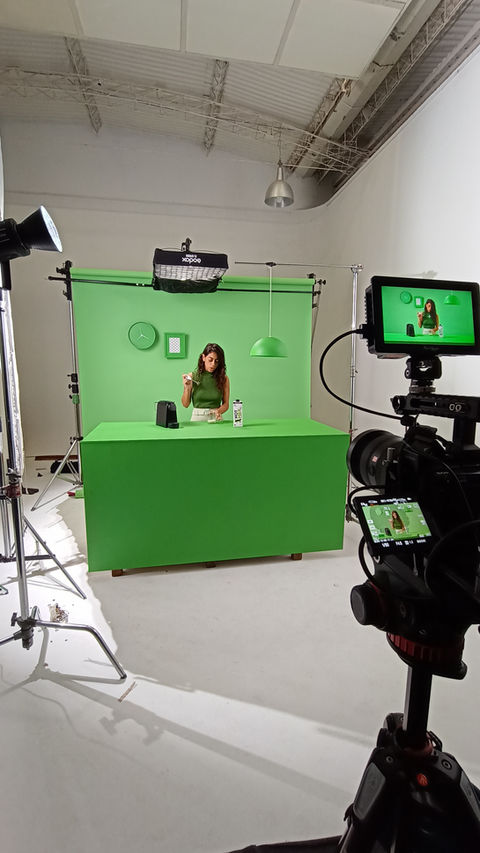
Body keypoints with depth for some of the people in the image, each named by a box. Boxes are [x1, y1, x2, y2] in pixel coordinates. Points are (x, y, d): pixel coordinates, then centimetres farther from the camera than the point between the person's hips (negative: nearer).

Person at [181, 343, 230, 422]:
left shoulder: (224, 378, 2)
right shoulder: (192, 376, 1)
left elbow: (226, 403, 8)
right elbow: (185, 404, 6)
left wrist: (219, 411, -11)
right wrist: (187, 388, -8)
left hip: (215, 418, 1)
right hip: (197, 418, 0)